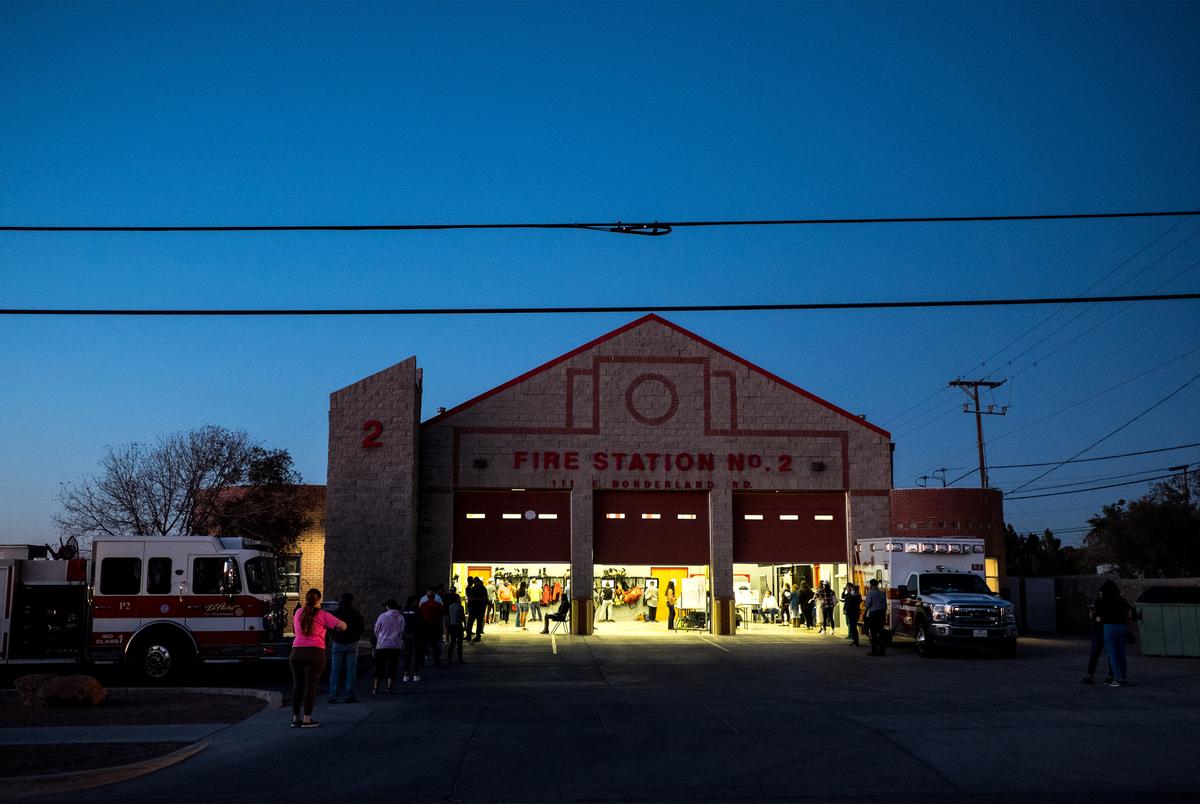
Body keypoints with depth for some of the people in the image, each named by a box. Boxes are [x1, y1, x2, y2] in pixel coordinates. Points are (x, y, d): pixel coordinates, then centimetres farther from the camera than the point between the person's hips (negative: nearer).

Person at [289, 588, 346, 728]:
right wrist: (339, 628, 18)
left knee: (297, 685, 10)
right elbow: (342, 626, -4)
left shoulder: (298, 613, 11)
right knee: (311, 686, -2)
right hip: (315, 653, -4)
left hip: (296, 652, 4)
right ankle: (307, 719, -2)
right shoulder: (322, 615, -3)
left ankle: (295, 718, 12)